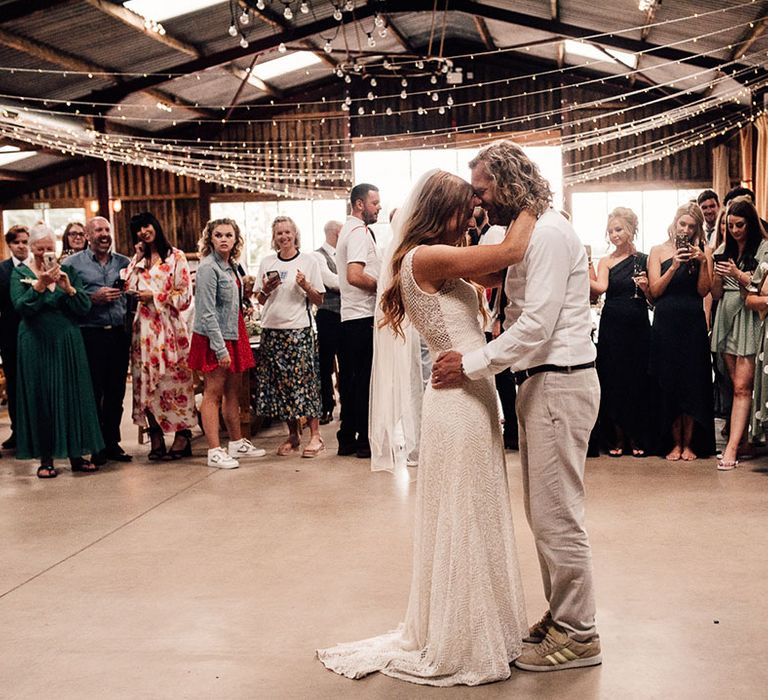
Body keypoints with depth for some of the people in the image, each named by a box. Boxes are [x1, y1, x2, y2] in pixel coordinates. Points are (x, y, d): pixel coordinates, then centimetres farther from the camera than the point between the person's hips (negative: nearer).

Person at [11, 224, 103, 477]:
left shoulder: (67, 271, 7)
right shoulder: (20, 273, 2)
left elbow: (85, 307, -1)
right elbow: (21, 307, -12)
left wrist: (68, 288, -17)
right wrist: (39, 286, -24)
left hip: (68, 342, 2)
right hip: (36, 344, -2)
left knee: (72, 396, 4)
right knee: (40, 398, 1)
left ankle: (76, 454, 14)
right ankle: (46, 458, 9)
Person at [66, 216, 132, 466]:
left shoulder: (124, 263, 12)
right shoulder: (73, 263, 2)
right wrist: (93, 297, -14)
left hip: (119, 334, 3)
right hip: (90, 335, -3)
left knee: (116, 392, 8)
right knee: (92, 393, 1)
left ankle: (112, 442, 19)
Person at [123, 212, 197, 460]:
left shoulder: (176, 256, 1)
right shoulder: (137, 260, 16)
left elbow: (185, 295, -5)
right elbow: (128, 288, 0)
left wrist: (154, 296, -10)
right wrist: (138, 259, 1)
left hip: (169, 325, -5)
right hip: (144, 326, 5)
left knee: (174, 379, -4)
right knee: (146, 381, 3)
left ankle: (182, 437, 2)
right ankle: (156, 438, 10)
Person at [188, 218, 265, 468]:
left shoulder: (232, 265, 11)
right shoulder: (208, 268, -14)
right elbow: (207, 313, -19)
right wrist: (220, 348, -22)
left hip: (233, 335, 9)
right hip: (214, 337, -8)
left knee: (233, 392, 15)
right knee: (213, 393, -4)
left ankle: (237, 443, 25)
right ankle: (215, 451, -1)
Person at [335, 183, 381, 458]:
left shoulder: (348, 230, 18)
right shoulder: (359, 232, -13)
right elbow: (355, 276, -25)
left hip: (350, 316, 10)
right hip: (364, 316, -10)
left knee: (350, 378, 12)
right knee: (366, 379, -4)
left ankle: (347, 439, 18)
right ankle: (366, 441, 2)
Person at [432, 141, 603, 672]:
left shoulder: (548, 234, -15)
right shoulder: (533, 232, 17)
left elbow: (537, 325, -24)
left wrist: (471, 365, -21)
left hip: (560, 384, -10)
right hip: (542, 382, 10)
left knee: (557, 515, -3)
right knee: (546, 511, 16)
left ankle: (578, 634, 9)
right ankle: (561, 614, 28)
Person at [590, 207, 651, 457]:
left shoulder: (644, 260, 7)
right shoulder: (606, 261, 5)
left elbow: (653, 297, 9)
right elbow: (601, 287, -14)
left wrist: (645, 287, -11)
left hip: (638, 326, 0)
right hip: (612, 326, 0)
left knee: (637, 379, 3)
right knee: (612, 379, 1)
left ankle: (636, 437, 15)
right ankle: (617, 438, 13)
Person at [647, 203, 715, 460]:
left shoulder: (702, 252, 6)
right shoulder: (658, 251, 6)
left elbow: (703, 290, -2)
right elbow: (655, 291, -3)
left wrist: (703, 262, -13)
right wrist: (674, 266, -14)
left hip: (693, 323, 0)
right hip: (665, 323, 0)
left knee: (692, 382, 2)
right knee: (668, 383, 2)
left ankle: (689, 444, 11)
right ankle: (675, 443, 11)